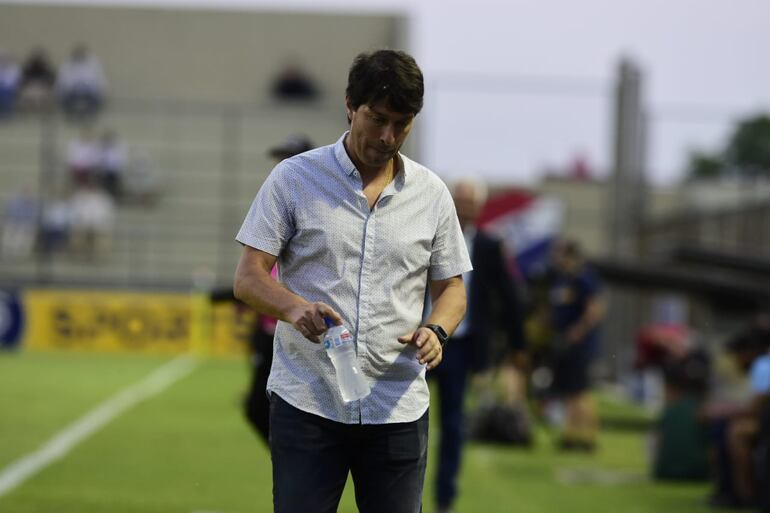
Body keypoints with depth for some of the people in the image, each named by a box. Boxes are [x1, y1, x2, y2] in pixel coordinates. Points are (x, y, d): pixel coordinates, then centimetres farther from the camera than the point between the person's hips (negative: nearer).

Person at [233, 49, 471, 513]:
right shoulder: (294, 179, -1)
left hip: (398, 409, 3)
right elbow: (248, 278, -4)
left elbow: (451, 287, 13)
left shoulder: (432, 193, 7)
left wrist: (436, 330, -10)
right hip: (306, 403, -3)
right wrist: (295, 308, -26)